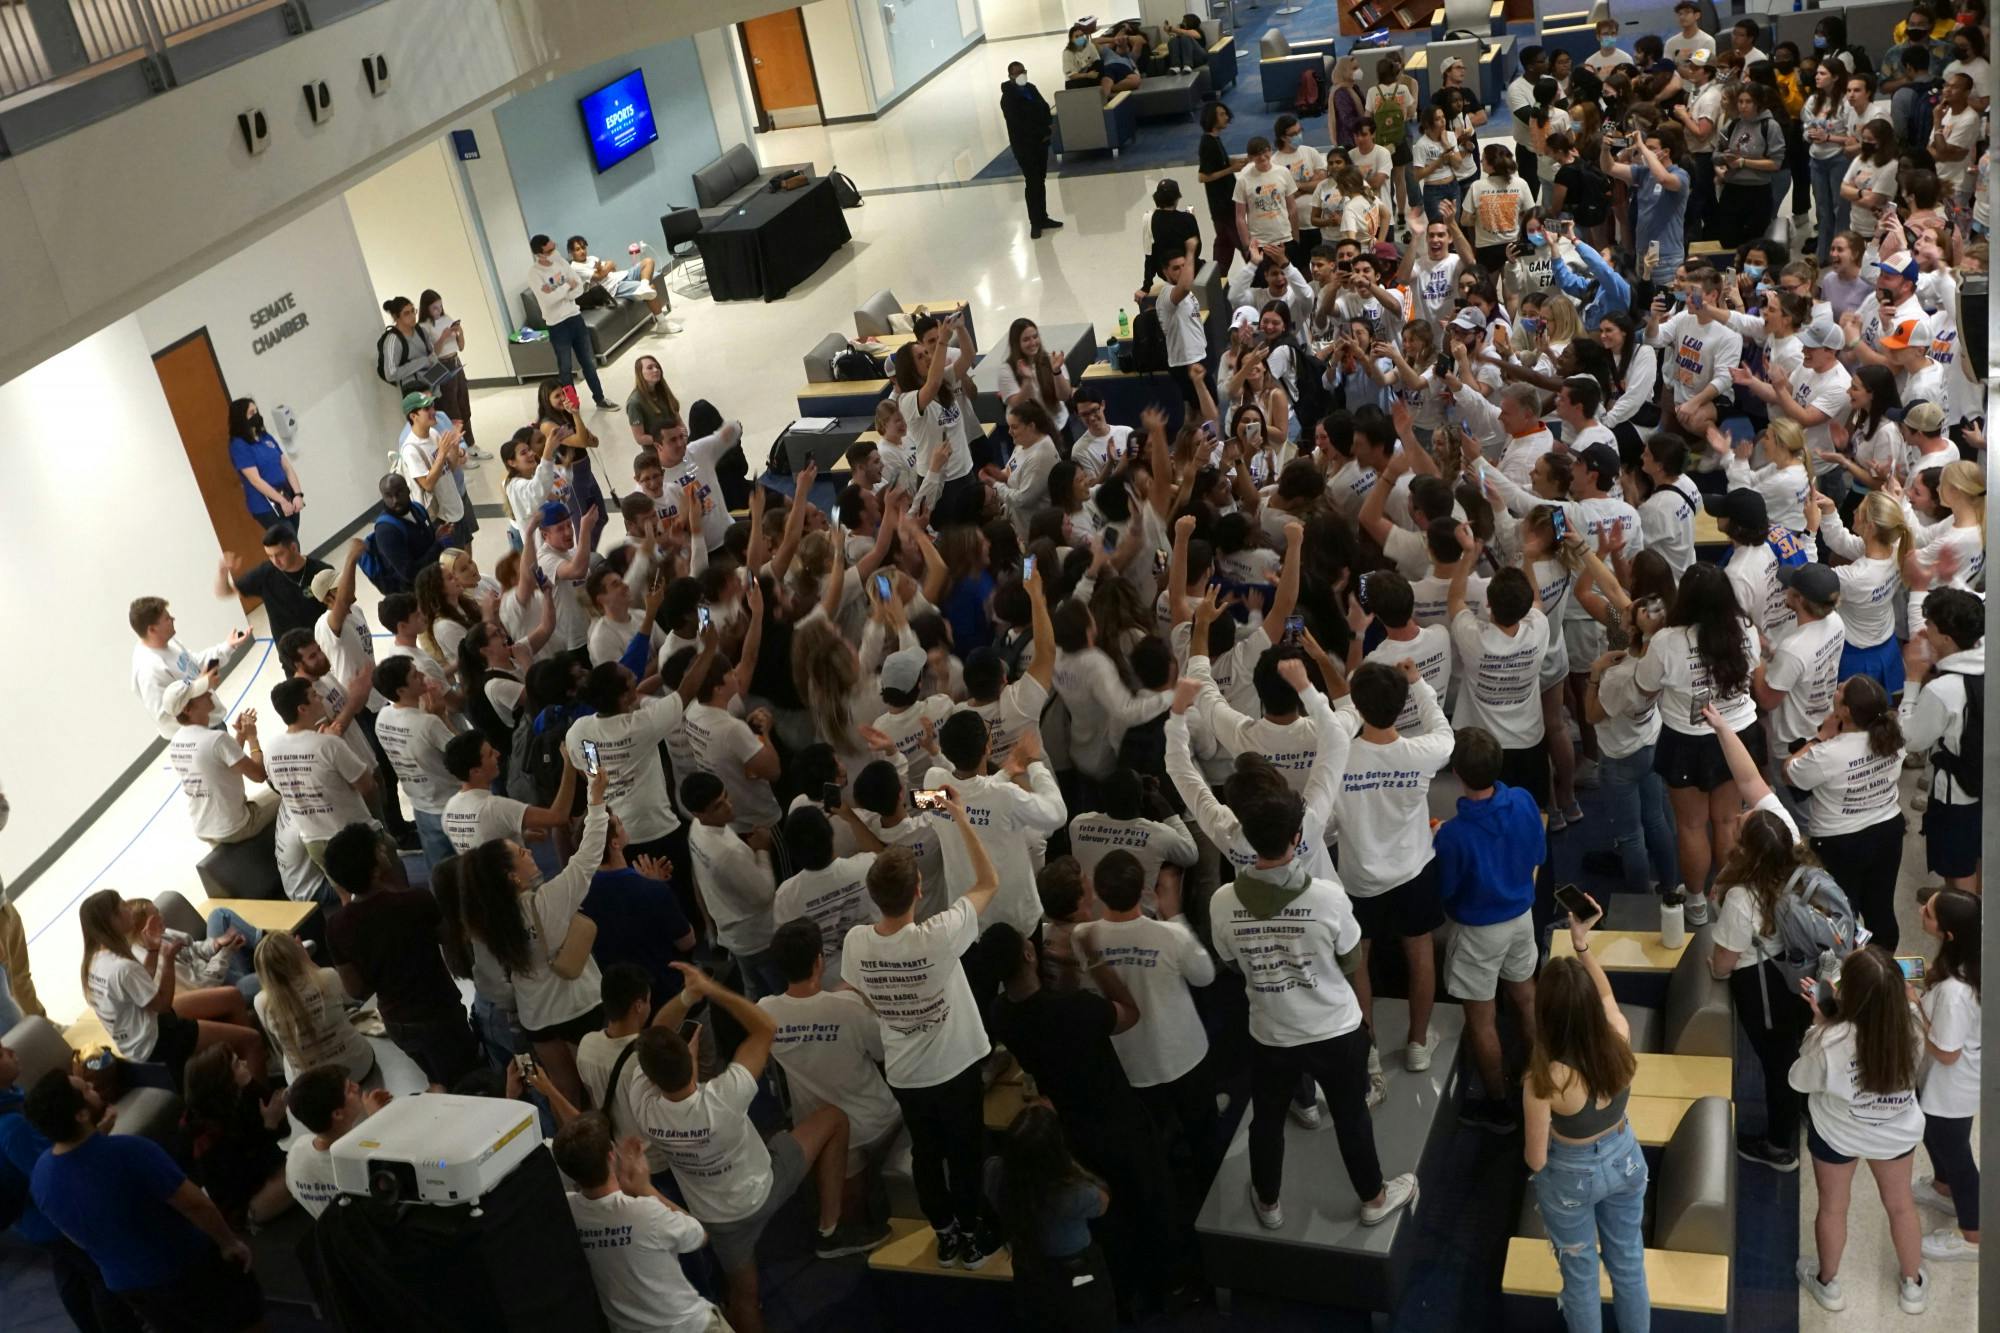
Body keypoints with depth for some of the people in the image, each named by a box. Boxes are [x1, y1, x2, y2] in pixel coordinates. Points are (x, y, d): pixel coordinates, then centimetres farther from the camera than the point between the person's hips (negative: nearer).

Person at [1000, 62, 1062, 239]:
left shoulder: (1031, 88, 7)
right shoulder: (1008, 98, -16)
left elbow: (1044, 108, 12)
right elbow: (1020, 124, -22)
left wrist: (1048, 127, -9)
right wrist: (1045, 131, -17)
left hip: (1040, 141, 7)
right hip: (1024, 146, -7)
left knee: (1040, 181, 13)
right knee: (1033, 183, -5)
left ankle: (1043, 218, 22)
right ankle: (1035, 223, 3)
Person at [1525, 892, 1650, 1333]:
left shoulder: (1544, 1082, -37)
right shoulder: (1619, 1042, -26)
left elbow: (1536, 1160, -22)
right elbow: (1606, 994, -1)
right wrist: (1582, 944, -8)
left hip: (1571, 1178, -4)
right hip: (1625, 1159, 4)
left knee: (1581, 1271, 22)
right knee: (1628, 1261, 28)